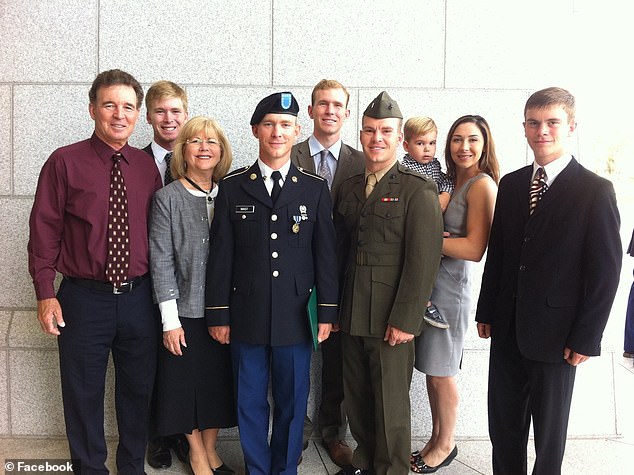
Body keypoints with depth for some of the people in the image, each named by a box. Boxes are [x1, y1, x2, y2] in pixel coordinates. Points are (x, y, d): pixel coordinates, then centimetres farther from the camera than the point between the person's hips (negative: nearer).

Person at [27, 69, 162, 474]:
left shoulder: (147, 167, 4)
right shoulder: (65, 162, -5)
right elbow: (44, 230, -4)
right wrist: (46, 293, -9)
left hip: (139, 297, 3)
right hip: (84, 299, -2)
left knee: (139, 388, 16)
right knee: (84, 393, 12)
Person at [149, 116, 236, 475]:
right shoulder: (167, 198, -7)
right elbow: (161, 262, -8)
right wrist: (170, 320, -10)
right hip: (185, 311, -3)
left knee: (218, 380, 14)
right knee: (187, 381, 10)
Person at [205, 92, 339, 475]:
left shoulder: (316, 188, 2)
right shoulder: (232, 187, 1)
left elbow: (326, 253, 2)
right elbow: (221, 254, 1)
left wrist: (327, 312, 0)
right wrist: (218, 314, 0)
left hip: (296, 315, 0)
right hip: (247, 315, 0)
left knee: (292, 402, 12)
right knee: (251, 402, 12)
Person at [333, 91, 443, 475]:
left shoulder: (419, 190, -9)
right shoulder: (350, 188, 11)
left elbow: (424, 261, -14)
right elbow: (341, 246, 12)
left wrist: (404, 319, -17)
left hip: (391, 319, -6)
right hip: (352, 314, 6)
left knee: (391, 401, 7)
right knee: (357, 397, 17)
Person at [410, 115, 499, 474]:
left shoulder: (483, 184, -11)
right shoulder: (452, 183, 14)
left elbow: (474, 249, -17)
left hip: (450, 285, -7)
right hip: (427, 282, 7)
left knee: (441, 373, 5)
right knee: (432, 370, 15)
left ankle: (446, 444, 25)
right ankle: (436, 438, 31)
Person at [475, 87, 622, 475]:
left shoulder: (595, 191, -9)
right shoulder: (511, 184, 6)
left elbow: (606, 270, -10)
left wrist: (586, 338, -11)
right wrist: (486, 311, 9)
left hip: (555, 335, -4)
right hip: (506, 329, 5)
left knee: (549, 431, 13)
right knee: (503, 426, 15)